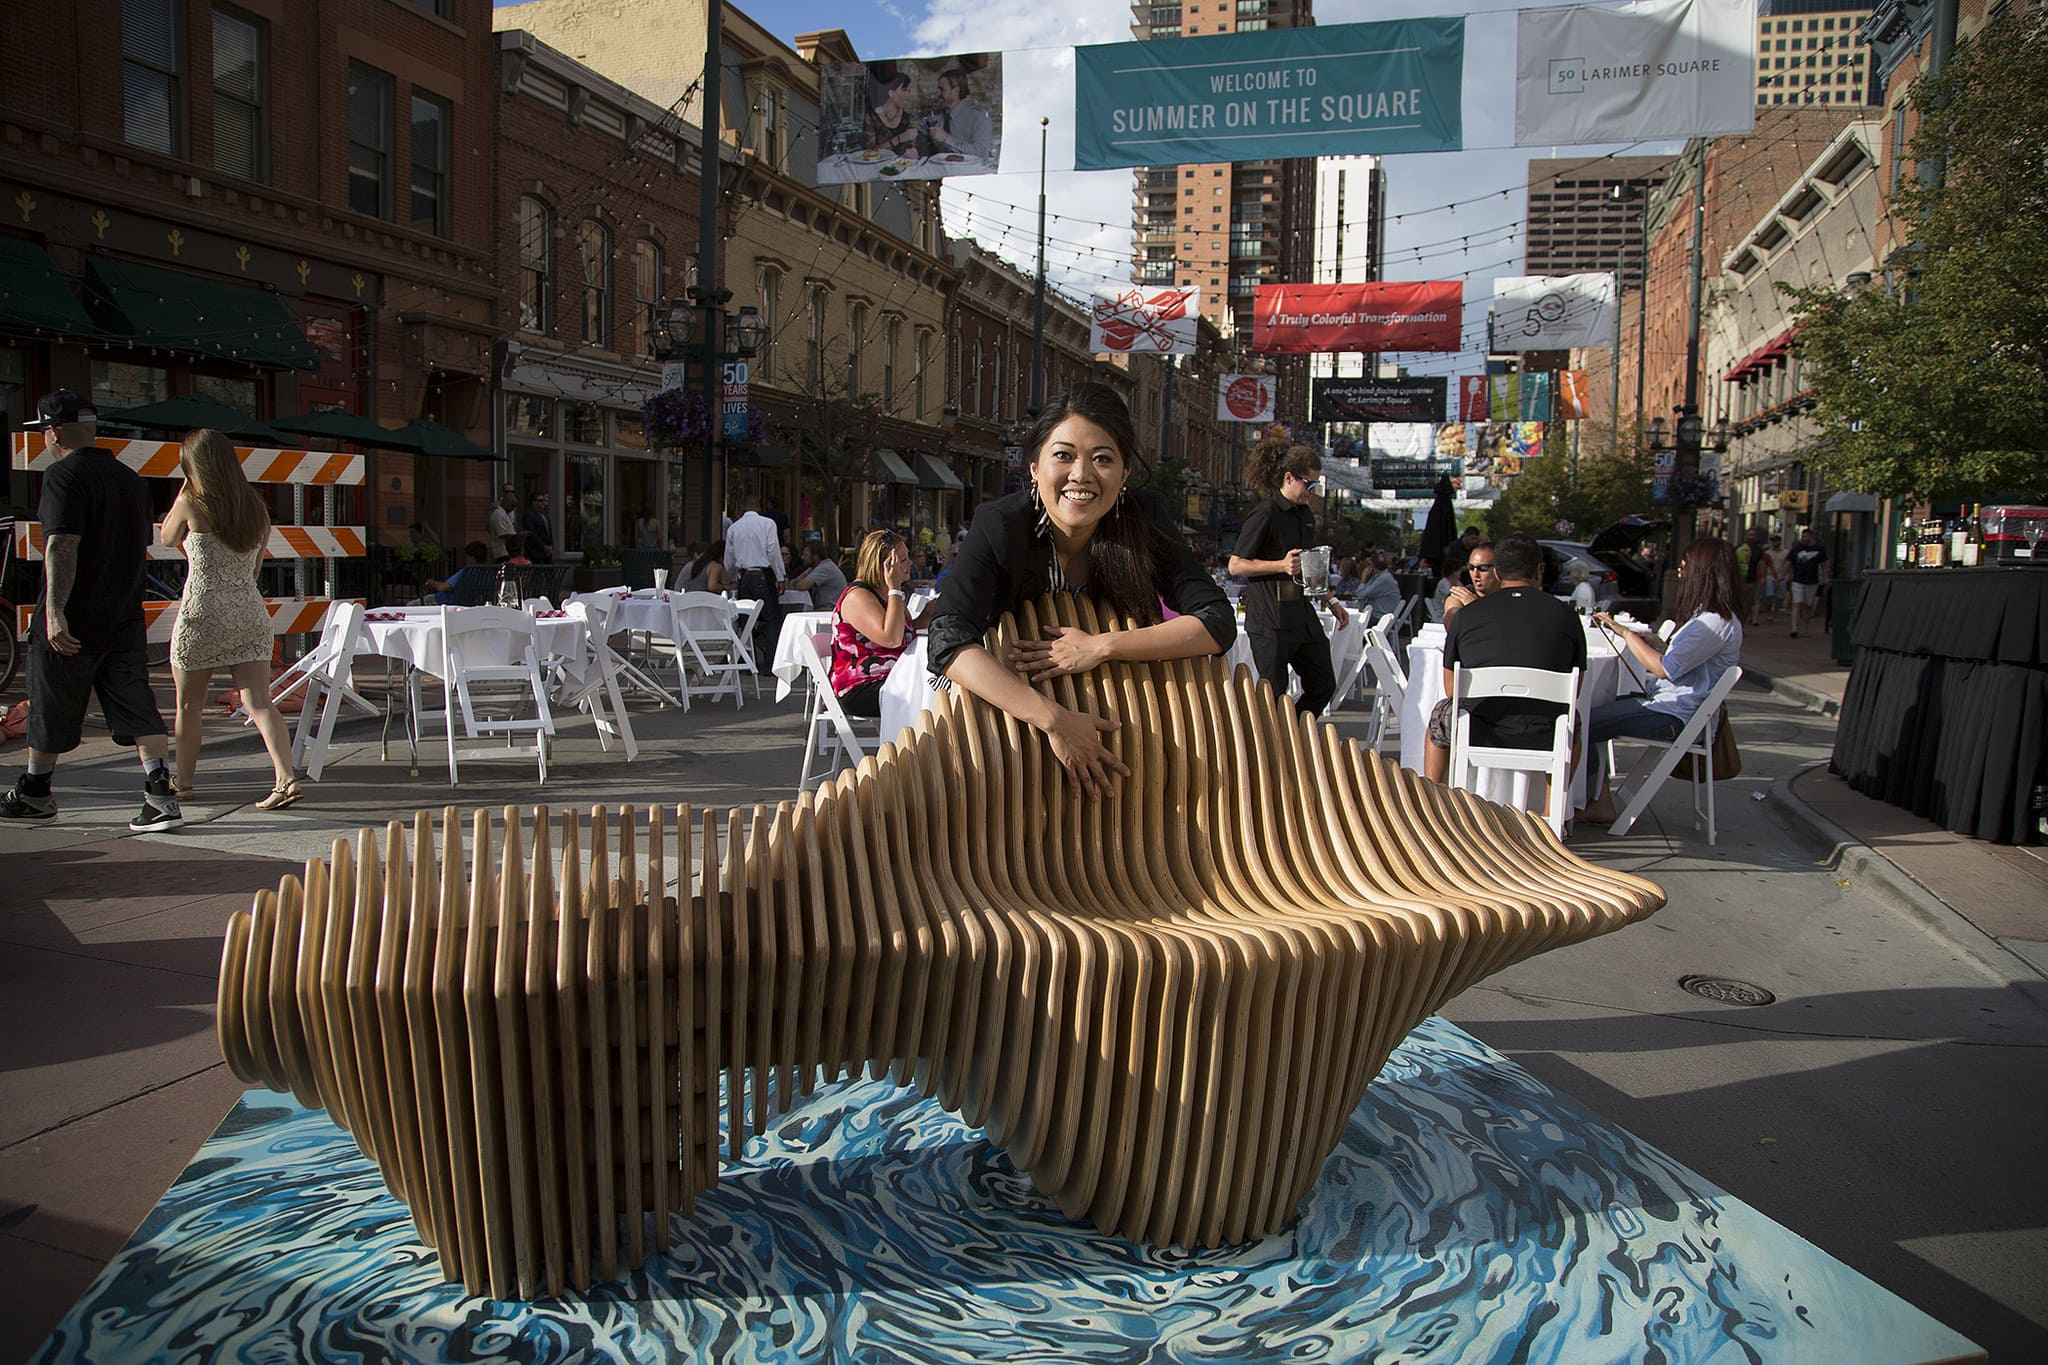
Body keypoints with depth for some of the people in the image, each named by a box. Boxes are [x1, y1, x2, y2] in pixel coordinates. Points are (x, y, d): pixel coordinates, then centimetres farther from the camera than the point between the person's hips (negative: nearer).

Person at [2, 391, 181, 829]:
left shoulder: (64, 475, -11)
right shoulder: (131, 478, 11)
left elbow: (62, 545, -22)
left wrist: (54, 609, -26)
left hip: (73, 619, -6)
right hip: (126, 615, 6)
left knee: (50, 707, 10)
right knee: (136, 705, 1)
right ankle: (161, 796, -10)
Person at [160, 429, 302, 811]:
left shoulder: (191, 504, -7)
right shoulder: (256, 509, 7)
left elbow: (167, 537, 14)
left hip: (202, 612, -4)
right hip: (250, 612, 4)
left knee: (189, 704, 13)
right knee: (259, 702, -2)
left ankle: (182, 781, 26)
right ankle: (285, 777, -17)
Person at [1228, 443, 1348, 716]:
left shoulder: (1306, 515, 14)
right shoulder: (1264, 515, -11)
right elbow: (1236, 565, -12)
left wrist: (1331, 601, 22)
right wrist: (1282, 565, -20)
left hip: (1302, 614, 8)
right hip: (1270, 619, -8)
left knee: (1323, 685, 9)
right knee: (1273, 693, -3)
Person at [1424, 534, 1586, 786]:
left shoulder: (1466, 614, -1)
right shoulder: (1566, 615, 0)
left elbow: (1451, 689, 8)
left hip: (1477, 736, 0)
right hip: (1544, 740, 1)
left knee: (1440, 716, 32)